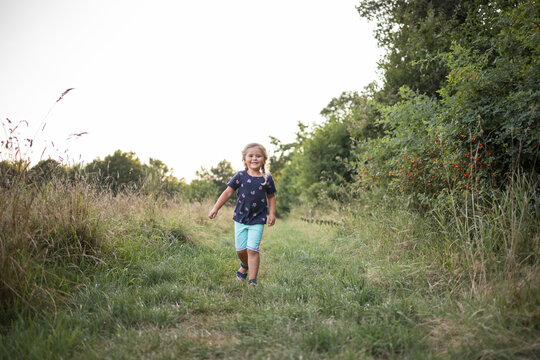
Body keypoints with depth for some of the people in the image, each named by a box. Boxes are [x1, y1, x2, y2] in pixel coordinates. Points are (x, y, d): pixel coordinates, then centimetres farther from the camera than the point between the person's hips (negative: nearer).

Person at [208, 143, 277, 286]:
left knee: (252, 249, -10)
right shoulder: (240, 176, -3)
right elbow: (228, 192, 0)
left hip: (258, 220, -1)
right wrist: (215, 208, -3)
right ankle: (245, 266, 41)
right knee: (240, 250, 8)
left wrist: (272, 214, 2)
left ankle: (252, 280, -1)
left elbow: (271, 197, 11)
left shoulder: (267, 179, -2)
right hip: (240, 218, 2)